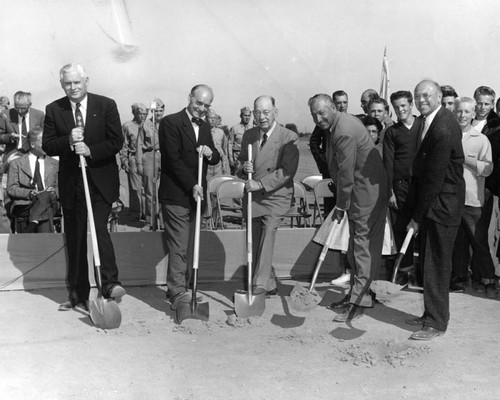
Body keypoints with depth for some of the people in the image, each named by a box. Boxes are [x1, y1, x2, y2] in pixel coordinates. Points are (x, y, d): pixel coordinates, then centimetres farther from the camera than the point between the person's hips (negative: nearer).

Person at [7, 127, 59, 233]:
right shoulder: (16, 163, 14)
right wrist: (30, 193, -12)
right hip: (24, 207, -2)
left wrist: (54, 192, -7)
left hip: (48, 204, 2)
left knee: (46, 196, -35)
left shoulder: (54, 164, 22)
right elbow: (11, 189, 5)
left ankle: (32, 225, -40)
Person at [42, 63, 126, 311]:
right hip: (70, 183, 3)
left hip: (100, 181, -3)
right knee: (74, 239, 9)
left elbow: (117, 142, -6)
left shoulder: (106, 106, -2)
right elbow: (47, 146, 1)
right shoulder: (53, 110, 4)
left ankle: (109, 283, -14)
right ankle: (78, 294, 19)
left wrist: (90, 150, -20)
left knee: (100, 229, -18)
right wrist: (68, 141, -18)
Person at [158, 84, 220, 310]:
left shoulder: (205, 128, 16)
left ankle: (179, 289, 20)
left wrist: (210, 153, -6)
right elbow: (173, 160, -13)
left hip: (195, 195, 7)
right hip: (176, 196, -7)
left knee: (187, 248, 11)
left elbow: (216, 160, 18)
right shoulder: (171, 123, -7)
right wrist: (192, 186, -16)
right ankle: (178, 294, -2)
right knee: (178, 248, -7)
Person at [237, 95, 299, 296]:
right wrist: (244, 168, -10)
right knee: (255, 243, 10)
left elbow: (287, 171, -19)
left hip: (276, 197, -6)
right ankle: (270, 285, 26)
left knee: (268, 231, -25)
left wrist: (260, 183, -26)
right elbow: (240, 163, 14)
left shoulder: (289, 138, -11)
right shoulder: (248, 135, 7)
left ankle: (261, 284, -22)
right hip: (252, 196, 6)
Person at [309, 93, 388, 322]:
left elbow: (346, 173, -21)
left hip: (367, 191, -11)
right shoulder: (338, 124, 11)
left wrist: (341, 206, -13)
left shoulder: (344, 131, -22)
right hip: (360, 189, 11)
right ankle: (357, 293, 27)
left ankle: (359, 300, 0)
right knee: (356, 243, 16)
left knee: (363, 244, -6)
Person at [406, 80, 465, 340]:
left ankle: (437, 324, 11)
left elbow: (434, 178, -22)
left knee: (436, 264, -1)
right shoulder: (430, 120, 8)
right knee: (428, 261, 16)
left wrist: (417, 216, -17)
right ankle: (431, 315, 30)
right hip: (429, 200, 10)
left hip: (442, 204, -10)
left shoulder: (443, 129, -23)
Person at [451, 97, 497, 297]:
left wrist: (464, 158, -13)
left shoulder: (481, 139, 2)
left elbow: (487, 168, -5)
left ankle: (487, 280, 14)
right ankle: (459, 277, 21)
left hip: (472, 199, -2)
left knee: (479, 240, 2)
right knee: (457, 240, 9)